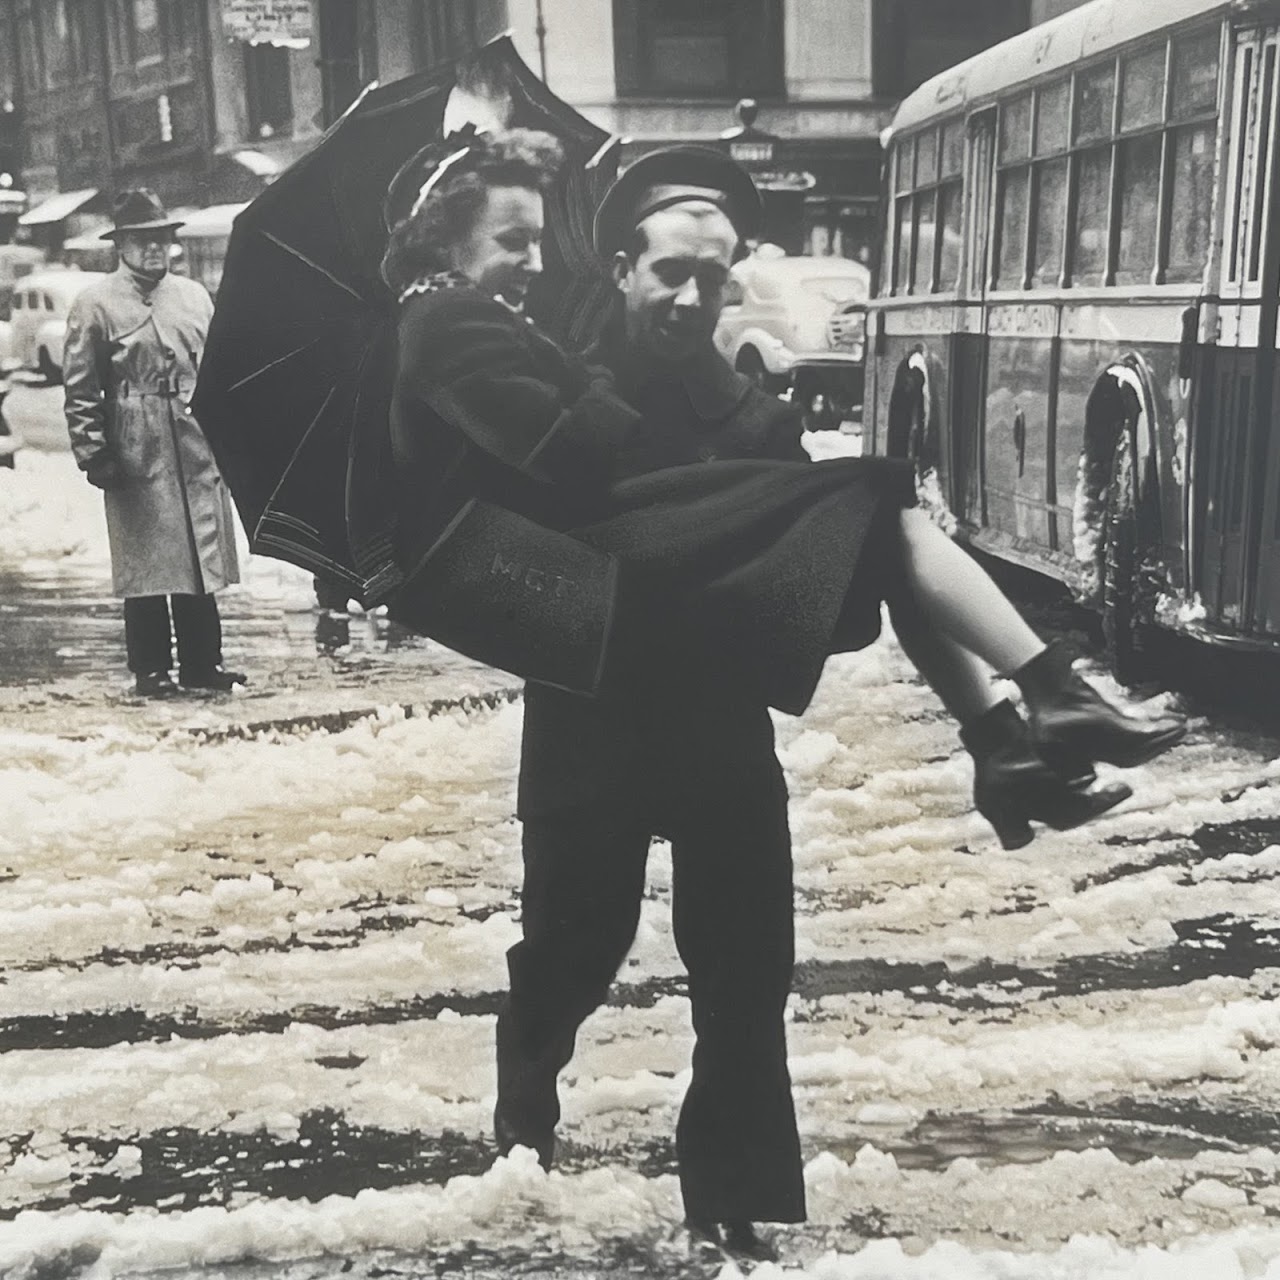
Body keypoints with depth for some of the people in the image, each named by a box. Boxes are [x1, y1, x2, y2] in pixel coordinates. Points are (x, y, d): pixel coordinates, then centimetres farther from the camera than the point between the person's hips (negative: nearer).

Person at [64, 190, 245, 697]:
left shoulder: (194, 295, 14)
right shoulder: (95, 305, -1)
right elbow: (80, 391, -3)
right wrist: (93, 454, -10)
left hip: (199, 450, 5)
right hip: (137, 456, -4)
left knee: (202, 557, 8)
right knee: (145, 564, 1)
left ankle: (203, 663, 18)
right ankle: (152, 670, 10)